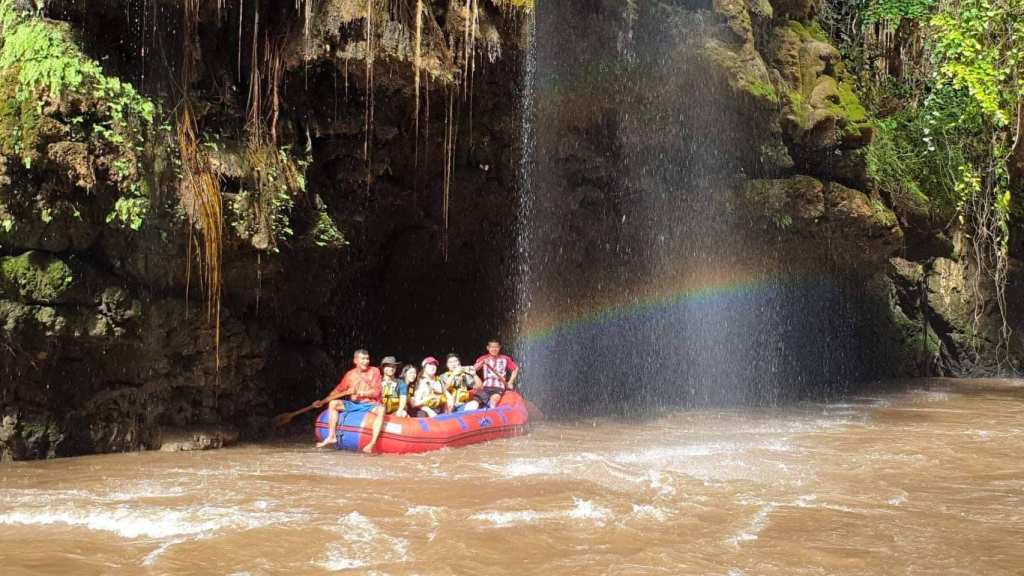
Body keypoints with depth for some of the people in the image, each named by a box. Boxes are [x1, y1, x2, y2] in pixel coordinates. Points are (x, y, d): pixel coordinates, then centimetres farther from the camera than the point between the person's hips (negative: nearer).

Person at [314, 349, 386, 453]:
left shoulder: (374, 371, -3)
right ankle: (331, 436, -11)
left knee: (381, 409, -36)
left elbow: (376, 392, -9)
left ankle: (373, 443, -46)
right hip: (353, 404, 4)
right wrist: (322, 402, 5)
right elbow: (338, 390, 11)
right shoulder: (350, 374, 5)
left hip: (370, 405, -4)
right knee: (333, 403, -11)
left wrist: (360, 392, -20)